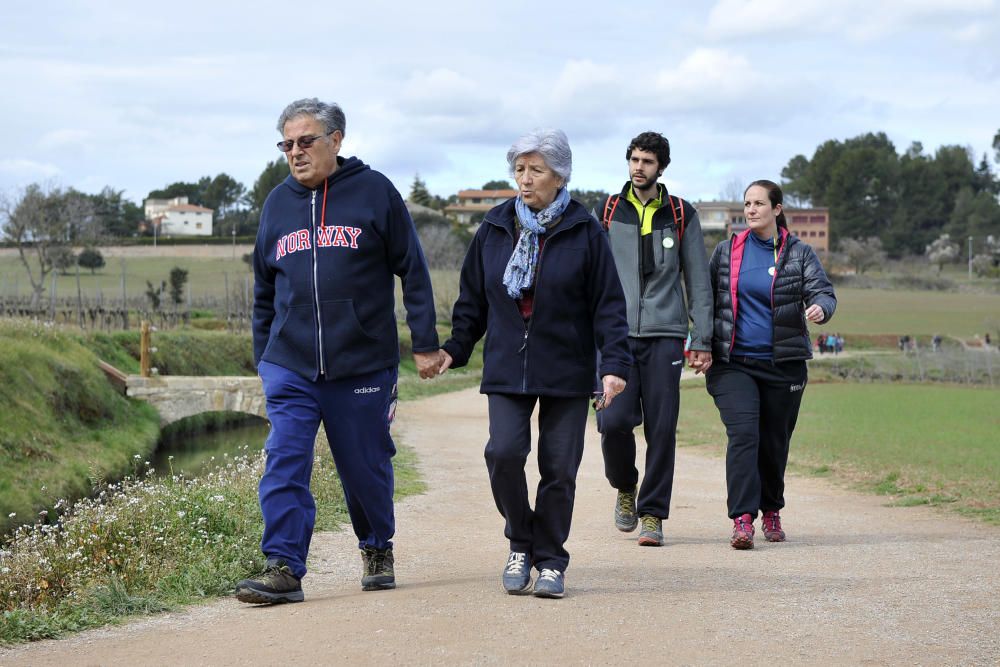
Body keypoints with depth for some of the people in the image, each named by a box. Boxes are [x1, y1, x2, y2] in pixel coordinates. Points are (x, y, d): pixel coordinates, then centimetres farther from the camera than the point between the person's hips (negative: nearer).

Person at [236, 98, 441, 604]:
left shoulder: (374, 192, -1)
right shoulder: (278, 203, 11)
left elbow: (413, 272, 1)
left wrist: (425, 343, -2)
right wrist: (263, 358, 18)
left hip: (363, 366, -3)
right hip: (290, 367, 3)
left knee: (366, 467, 10)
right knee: (284, 465, -9)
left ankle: (377, 548, 33)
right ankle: (283, 568, -8)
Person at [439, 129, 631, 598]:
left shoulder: (584, 233, -2)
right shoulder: (495, 228, 7)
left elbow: (608, 305, -2)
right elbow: (473, 299, 14)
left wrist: (615, 363, -11)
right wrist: (455, 348, 4)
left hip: (568, 371, -2)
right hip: (507, 368, 2)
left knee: (559, 468, 1)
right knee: (504, 453, -14)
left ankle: (550, 561, 17)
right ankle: (521, 543, 8)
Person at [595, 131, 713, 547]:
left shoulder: (682, 215, 9)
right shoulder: (608, 212, 10)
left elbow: (698, 280, 10)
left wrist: (702, 341, 4)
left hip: (665, 334, 0)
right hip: (617, 333, 0)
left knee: (661, 428, -4)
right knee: (614, 421, -11)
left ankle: (652, 514, 7)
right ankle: (625, 487, 17)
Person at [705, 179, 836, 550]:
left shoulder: (799, 253, 4)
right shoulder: (727, 251, 8)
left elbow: (823, 291, -7)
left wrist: (820, 307, -31)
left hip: (783, 365, 0)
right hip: (733, 363, 0)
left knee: (774, 442, 8)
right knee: (743, 434, -17)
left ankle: (771, 511, 31)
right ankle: (742, 519, -23)